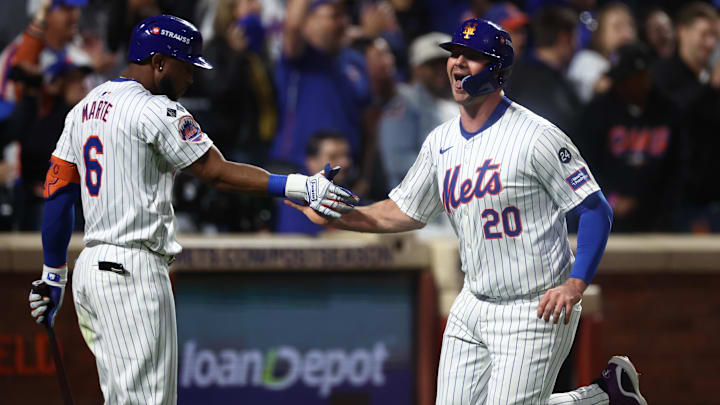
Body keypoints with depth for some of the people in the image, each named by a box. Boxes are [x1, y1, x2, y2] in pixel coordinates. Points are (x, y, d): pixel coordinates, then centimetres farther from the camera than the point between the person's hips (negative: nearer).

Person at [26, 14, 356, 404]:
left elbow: (57, 196, 18)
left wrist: (54, 277, 23)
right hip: (133, 272, -9)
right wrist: (300, 186, -22)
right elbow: (218, 172, -17)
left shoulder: (84, 108, 16)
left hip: (90, 267, 9)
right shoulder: (156, 110, -10)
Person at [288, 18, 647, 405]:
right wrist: (334, 217, 2)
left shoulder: (536, 137, -15)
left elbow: (596, 211, -14)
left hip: (536, 311, -8)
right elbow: (405, 211, 16)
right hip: (472, 308, 8)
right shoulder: (440, 141, 6)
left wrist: (574, 285, -24)